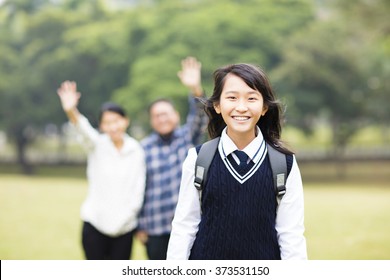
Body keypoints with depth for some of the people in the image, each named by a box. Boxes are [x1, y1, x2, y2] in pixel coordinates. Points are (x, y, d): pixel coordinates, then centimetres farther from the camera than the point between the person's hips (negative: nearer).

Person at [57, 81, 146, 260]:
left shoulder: (136, 150, 3)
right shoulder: (97, 145, -1)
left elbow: (138, 188, 3)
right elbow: (84, 130, -23)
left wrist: (125, 216, -7)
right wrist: (71, 111, -44)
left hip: (124, 226, 2)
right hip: (96, 223, -1)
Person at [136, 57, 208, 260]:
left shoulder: (188, 137, 4)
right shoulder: (143, 148, 2)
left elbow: (200, 118, -17)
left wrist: (196, 89, -36)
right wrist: (140, 226, 1)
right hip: (157, 228, 0)